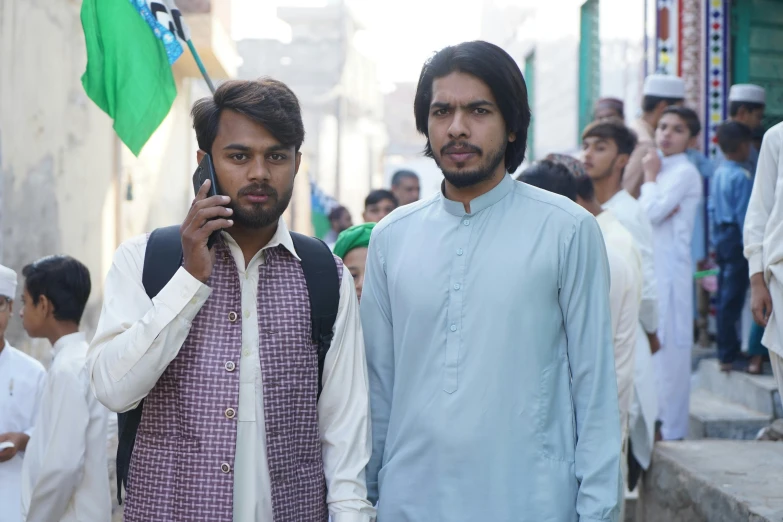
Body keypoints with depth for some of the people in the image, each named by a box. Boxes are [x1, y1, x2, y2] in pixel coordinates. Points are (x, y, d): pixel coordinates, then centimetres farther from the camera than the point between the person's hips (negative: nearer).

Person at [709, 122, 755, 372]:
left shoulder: (718, 173, 9)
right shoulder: (742, 177, -16)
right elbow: (744, 215, -18)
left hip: (721, 237, 8)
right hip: (737, 239, -8)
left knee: (725, 295, 15)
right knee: (731, 299, -5)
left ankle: (730, 347, 24)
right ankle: (727, 356, -3)